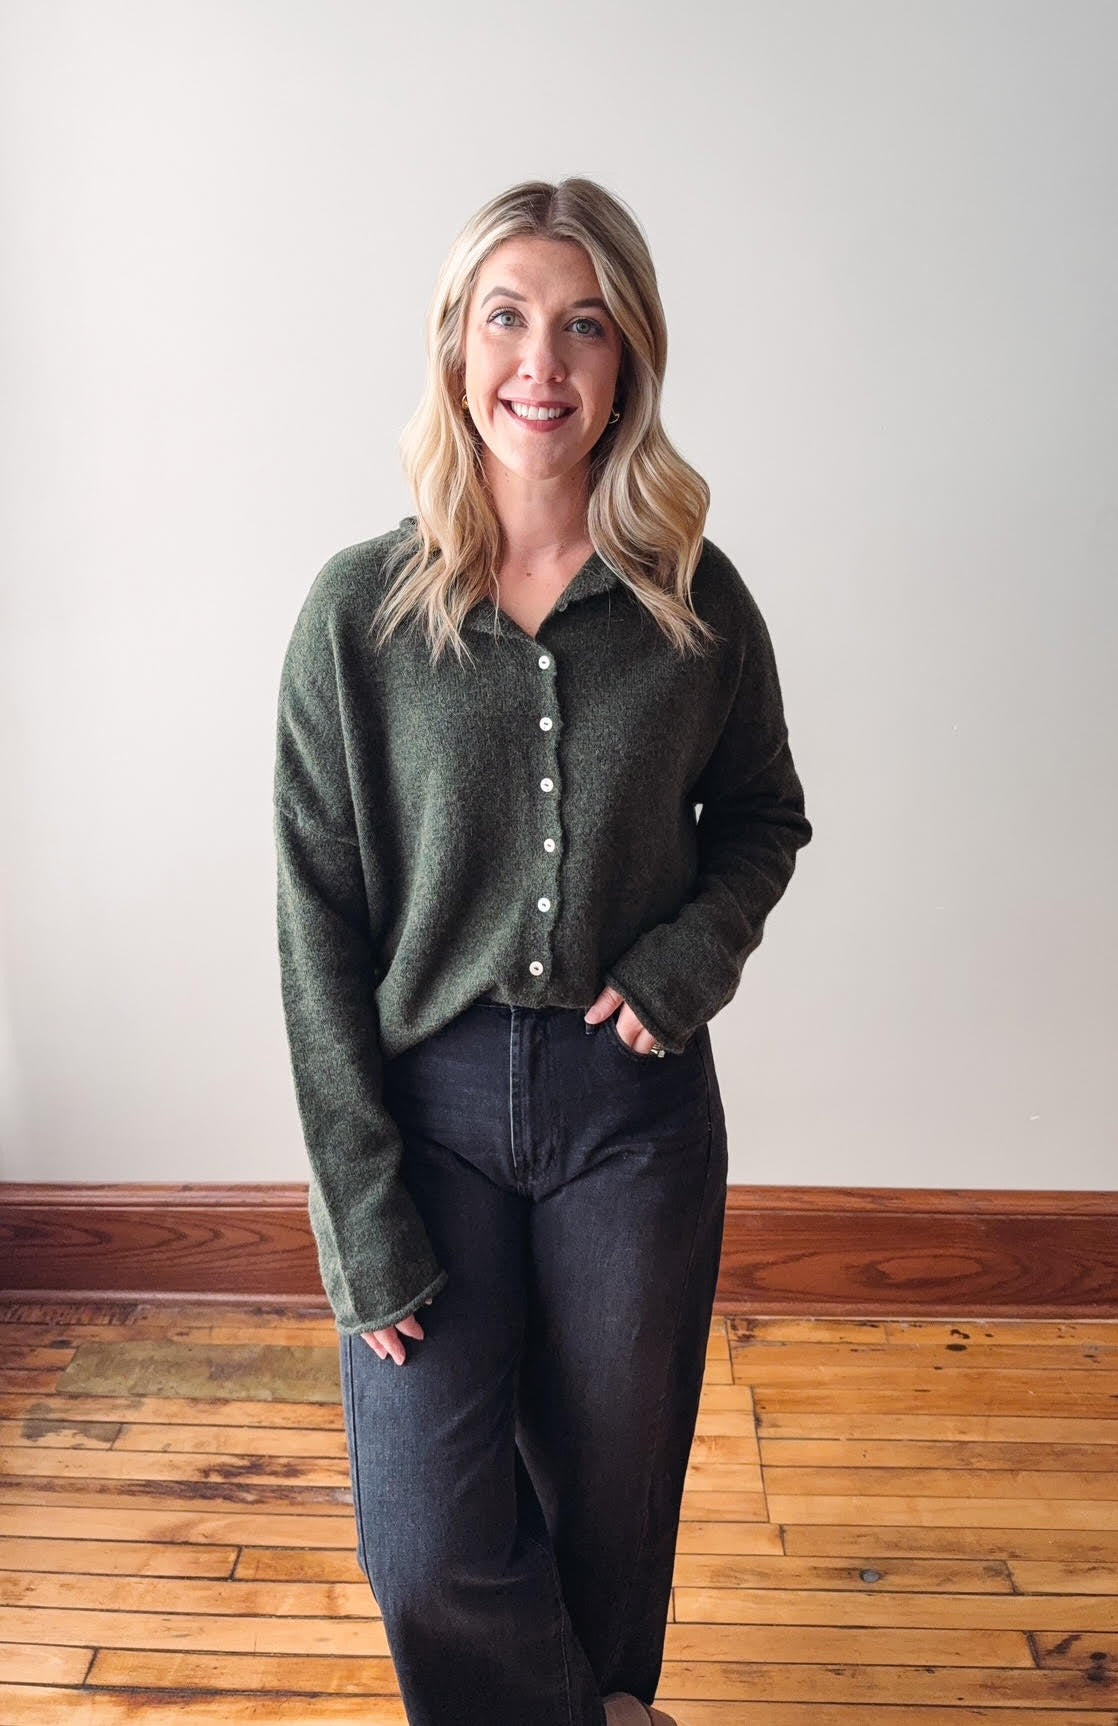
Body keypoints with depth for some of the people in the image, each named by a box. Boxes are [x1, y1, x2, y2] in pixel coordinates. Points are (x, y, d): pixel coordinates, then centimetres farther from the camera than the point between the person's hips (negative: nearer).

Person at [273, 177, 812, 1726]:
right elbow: (318, 922, -6)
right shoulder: (360, 607, -6)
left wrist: (689, 955, -9)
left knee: (611, 1494, 17)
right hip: (427, 1098, 0)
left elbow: (763, 817, 13)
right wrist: (365, 1215, -8)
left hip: (634, 1102, 1)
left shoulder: (700, 603, -2)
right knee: (428, 1552, 4)